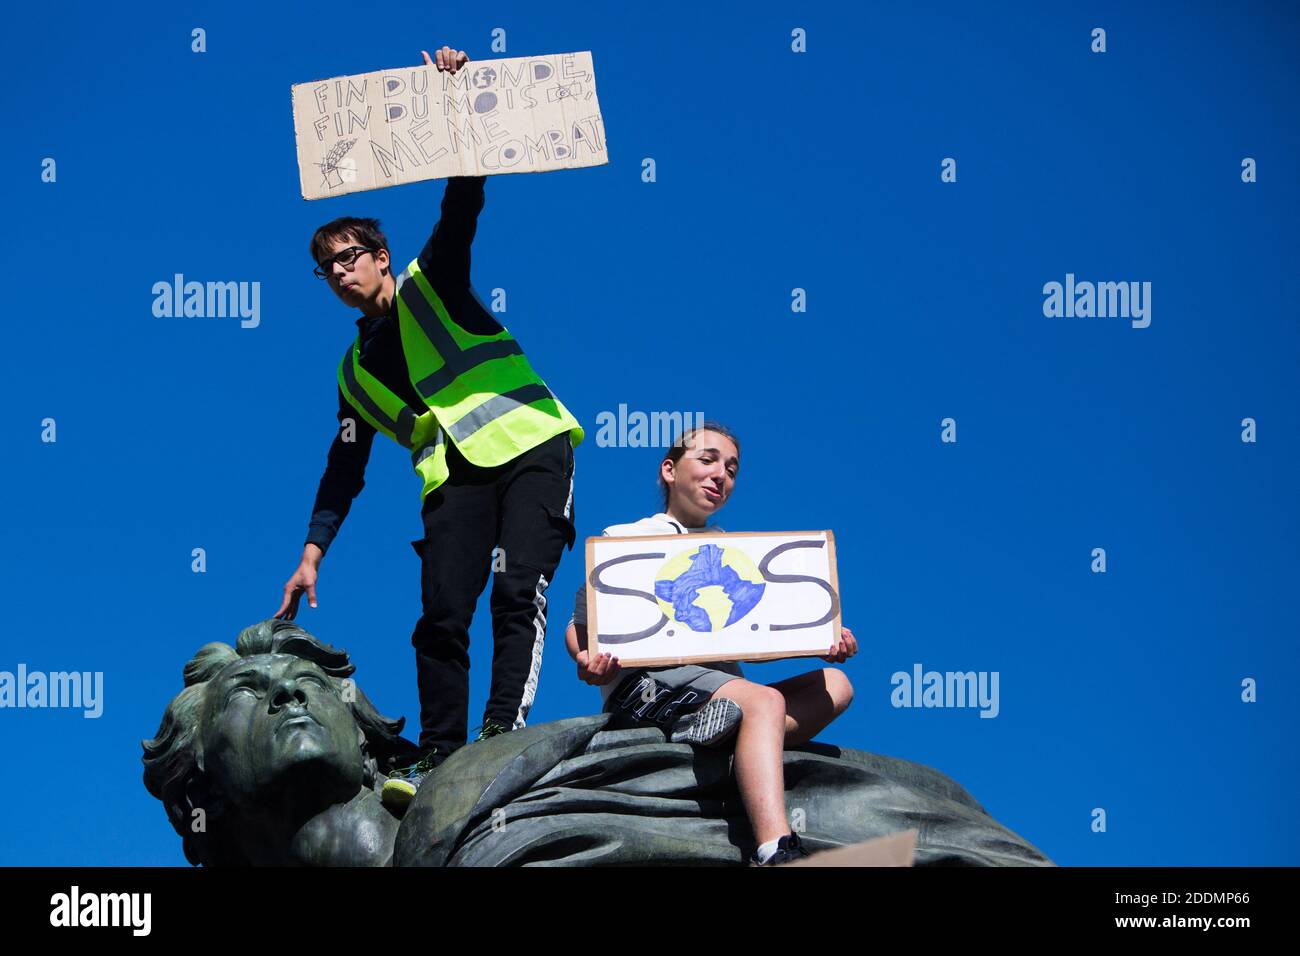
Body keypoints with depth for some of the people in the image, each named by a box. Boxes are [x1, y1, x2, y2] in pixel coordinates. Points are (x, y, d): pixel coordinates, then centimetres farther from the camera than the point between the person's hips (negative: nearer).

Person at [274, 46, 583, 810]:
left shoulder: (431, 284, 12)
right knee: (442, 615, -10)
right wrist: (313, 553, 14)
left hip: (531, 446, -4)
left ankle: (505, 734, -27)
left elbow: (463, 203, -1)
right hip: (454, 476, 4)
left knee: (519, 591, -19)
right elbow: (345, 469, 22)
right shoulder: (356, 370, 22)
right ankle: (438, 757, -12)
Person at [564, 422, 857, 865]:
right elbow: (579, 624, 4)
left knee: (834, 685, -14)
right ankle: (776, 852, -53)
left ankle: (718, 729, -37)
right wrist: (588, 660, -21)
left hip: (720, 681, 6)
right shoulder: (625, 540, 12)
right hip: (649, 680, -6)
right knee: (765, 700, -33)